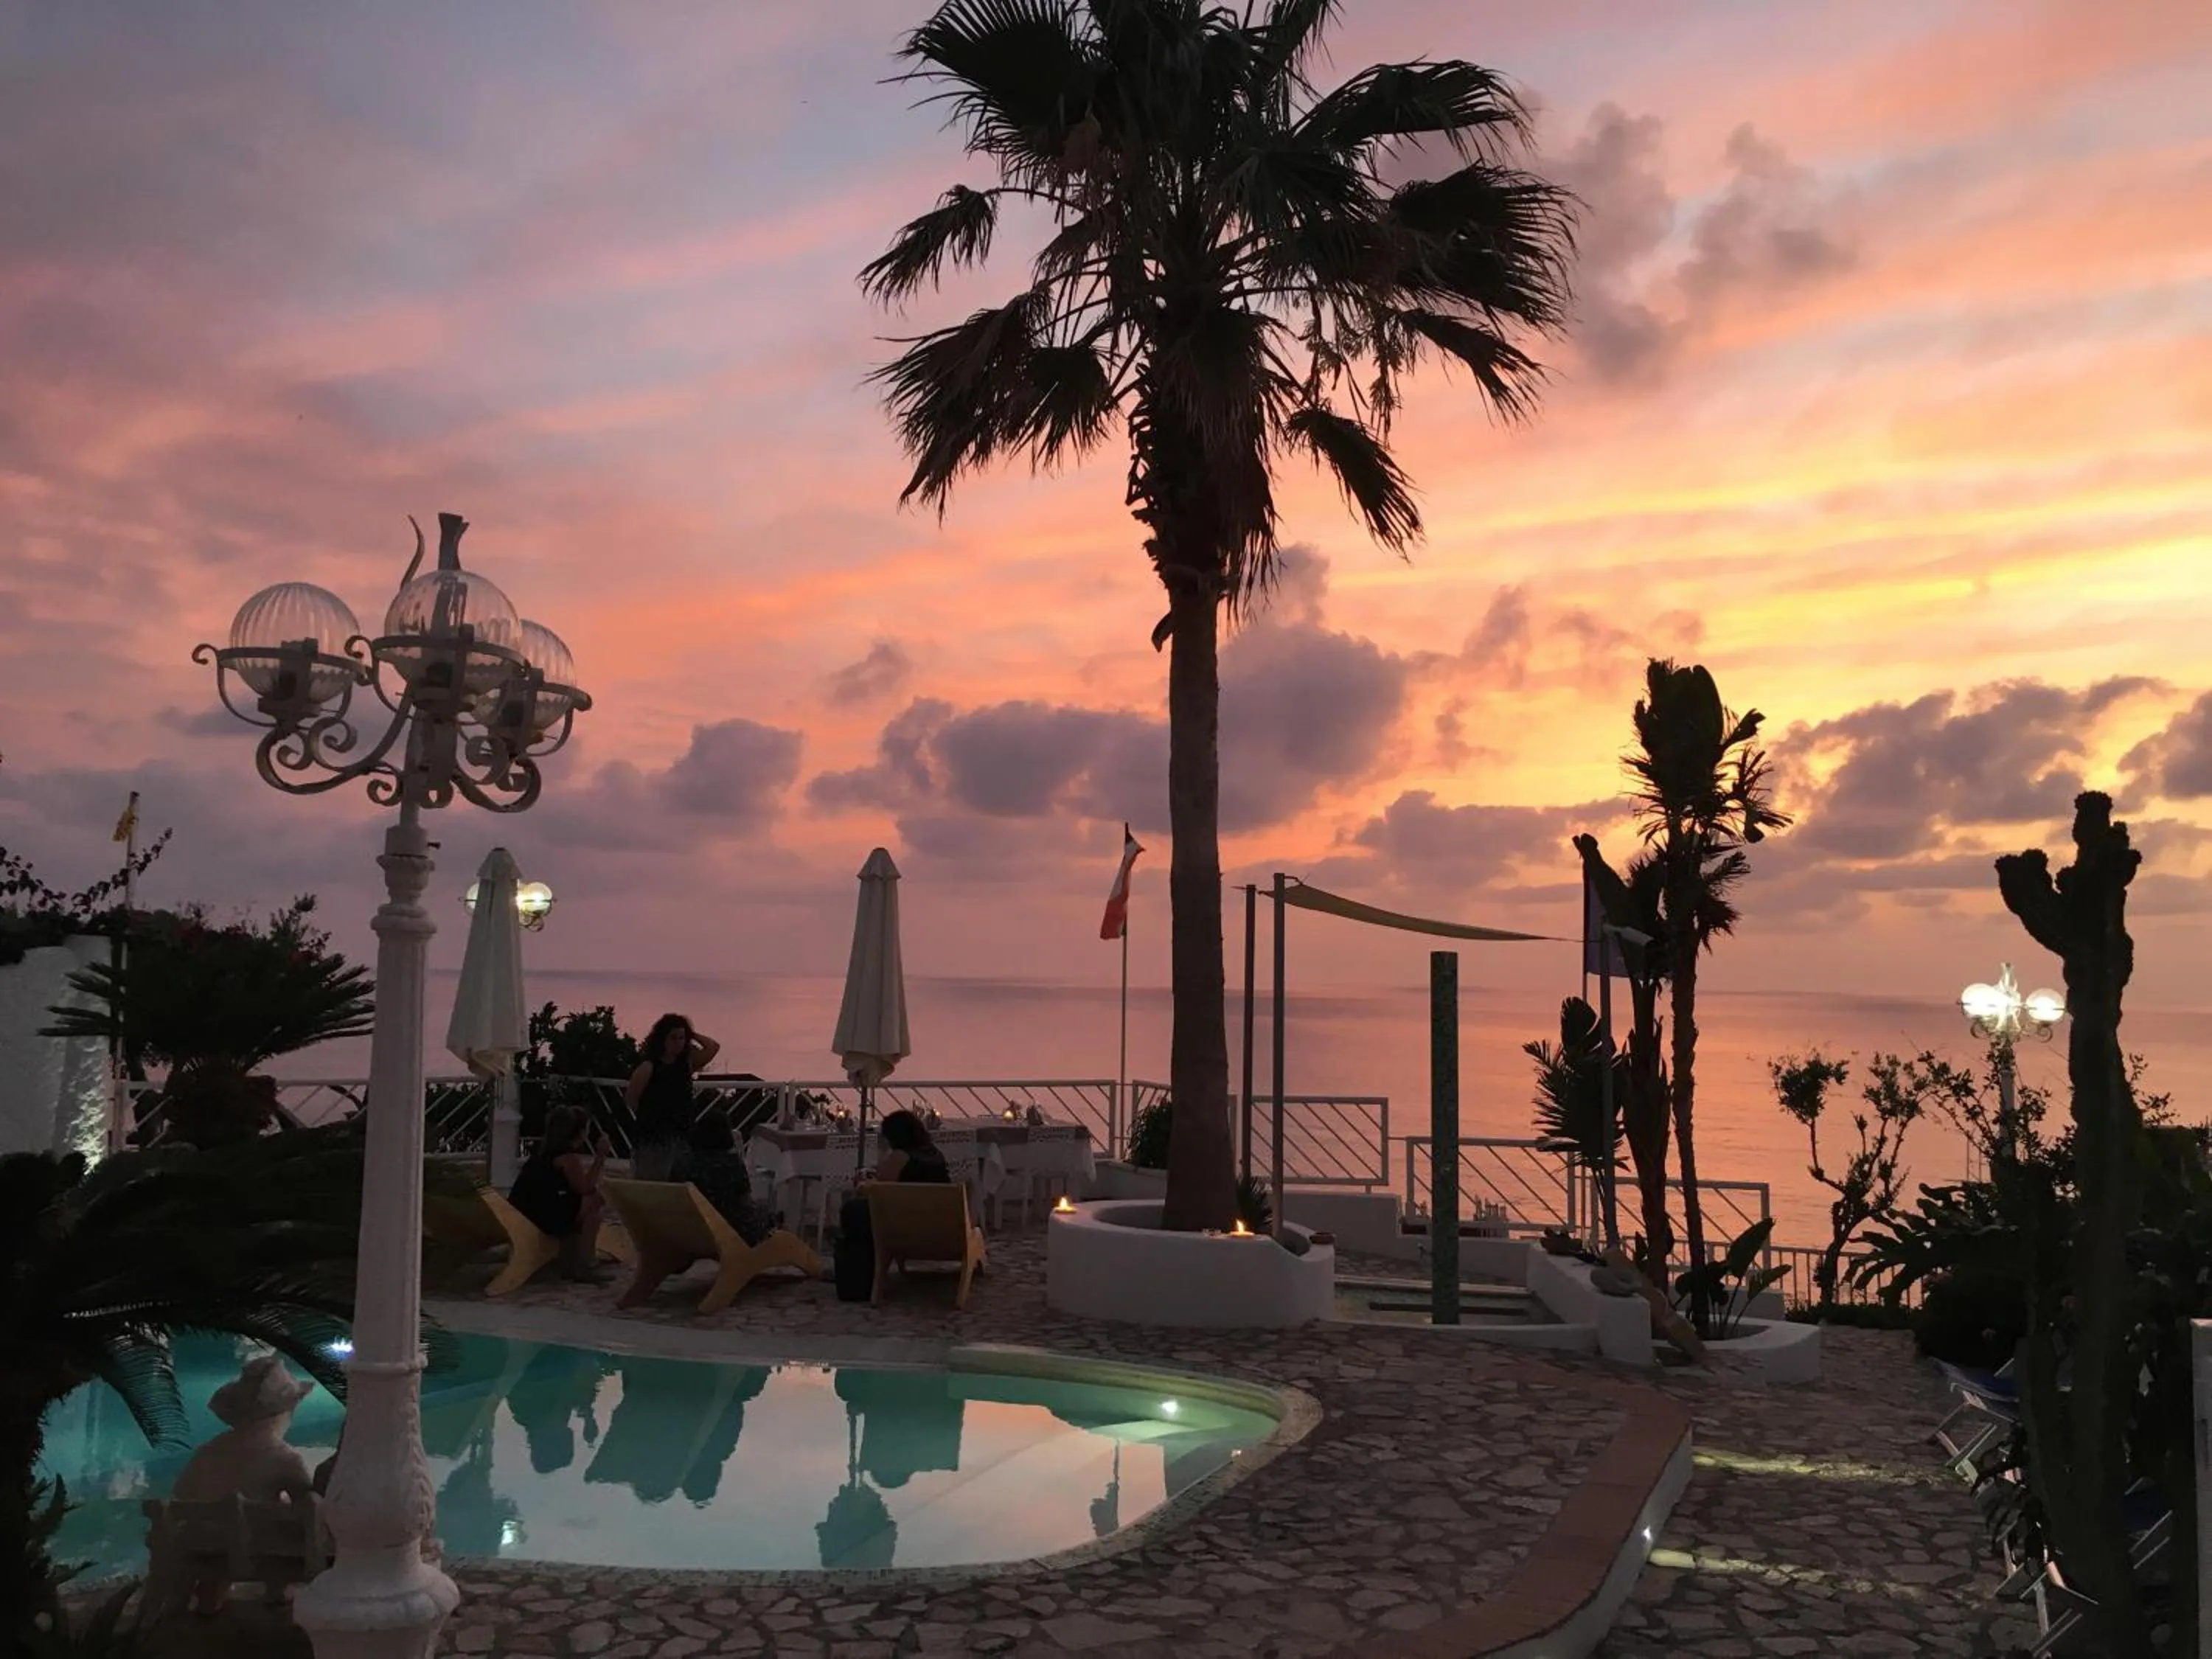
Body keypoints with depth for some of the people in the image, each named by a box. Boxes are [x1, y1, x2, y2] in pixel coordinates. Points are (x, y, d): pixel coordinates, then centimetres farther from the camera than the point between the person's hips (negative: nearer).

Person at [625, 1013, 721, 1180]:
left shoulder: (687, 1062, 6)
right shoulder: (649, 1066, -9)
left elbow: (713, 1047, -4)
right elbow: (630, 1099, -8)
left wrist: (691, 1034, 0)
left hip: (681, 1135, 5)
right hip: (652, 1137, -4)